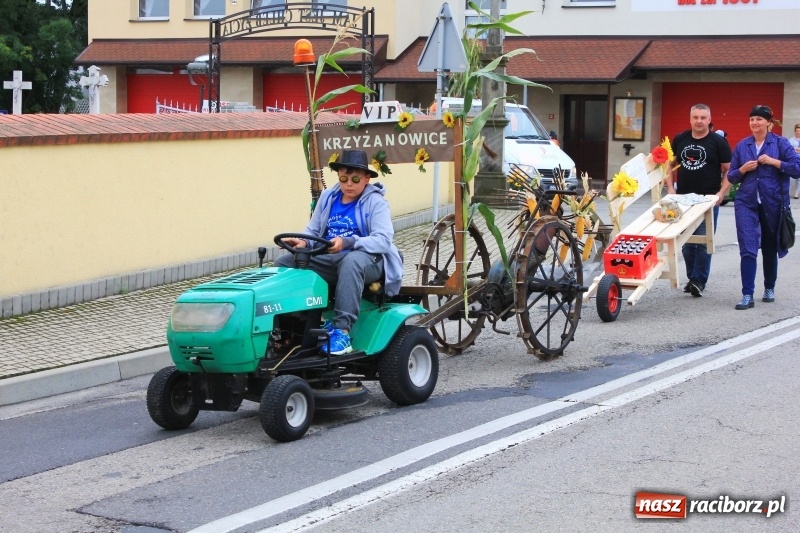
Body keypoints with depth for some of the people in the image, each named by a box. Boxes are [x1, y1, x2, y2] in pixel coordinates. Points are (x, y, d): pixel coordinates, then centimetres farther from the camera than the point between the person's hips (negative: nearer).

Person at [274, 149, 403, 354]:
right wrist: (302, 242, -12)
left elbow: (383, 240, -18)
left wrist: (347, 243, -33)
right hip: (330, 260, 6)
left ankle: (342, 330, -44)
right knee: (284, 263, -13)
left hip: (368, 261, -6)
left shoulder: (375, 202, -4)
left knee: (351, 261, -42)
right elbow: (312, 231, 14)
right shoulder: (328, 198, 12)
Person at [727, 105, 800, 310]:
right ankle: (747, 295, -8)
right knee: (747, 249, -8)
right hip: (747, 203, 1)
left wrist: (774, 162, -17)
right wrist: (743, 169, -10)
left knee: (770, 248, 13)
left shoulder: (780, 143, -2)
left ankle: (769, 289, 30)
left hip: (772, 203, -1)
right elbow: (731, 176, 10)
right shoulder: (742, 146, 6)